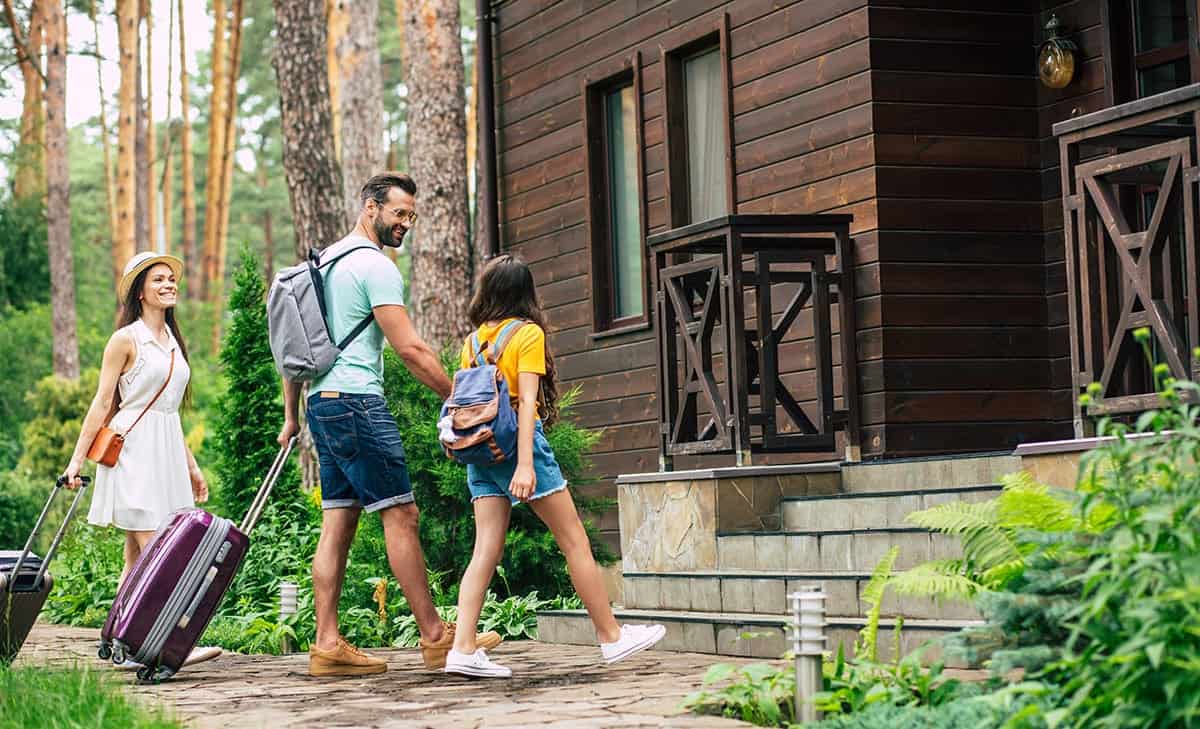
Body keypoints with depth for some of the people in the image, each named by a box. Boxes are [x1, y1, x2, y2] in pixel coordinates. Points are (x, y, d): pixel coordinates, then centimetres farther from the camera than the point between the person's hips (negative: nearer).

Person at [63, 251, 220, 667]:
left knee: (138, 556, 5)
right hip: (133, 448, -7)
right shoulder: (126, 340, -4)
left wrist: (191, 466, 26)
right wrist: (77, 459, -9)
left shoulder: (172, 341, 18)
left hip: (168, 451, 7)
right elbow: (102, 403, -4)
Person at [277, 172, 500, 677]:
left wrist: (291, 415, 25)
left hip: (322, 405, 10)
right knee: (400, 514, -7)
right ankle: (435, 638, -6)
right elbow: (409, 349, -15)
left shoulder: (324, 262, 20)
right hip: (357, 403, -10)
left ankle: (327, 645, 4)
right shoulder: (375, 266, -9)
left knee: (338, 523, 7)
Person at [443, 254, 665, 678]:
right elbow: (527, 400, -13)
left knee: (486, 549, 1)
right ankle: (611, 636, 9)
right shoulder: (528, 333, -5)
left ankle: (464, 649, -10)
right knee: (575, 542, 3)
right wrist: (525, 464, -19)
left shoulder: (473, 341, 11)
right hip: (517, 440, -6)